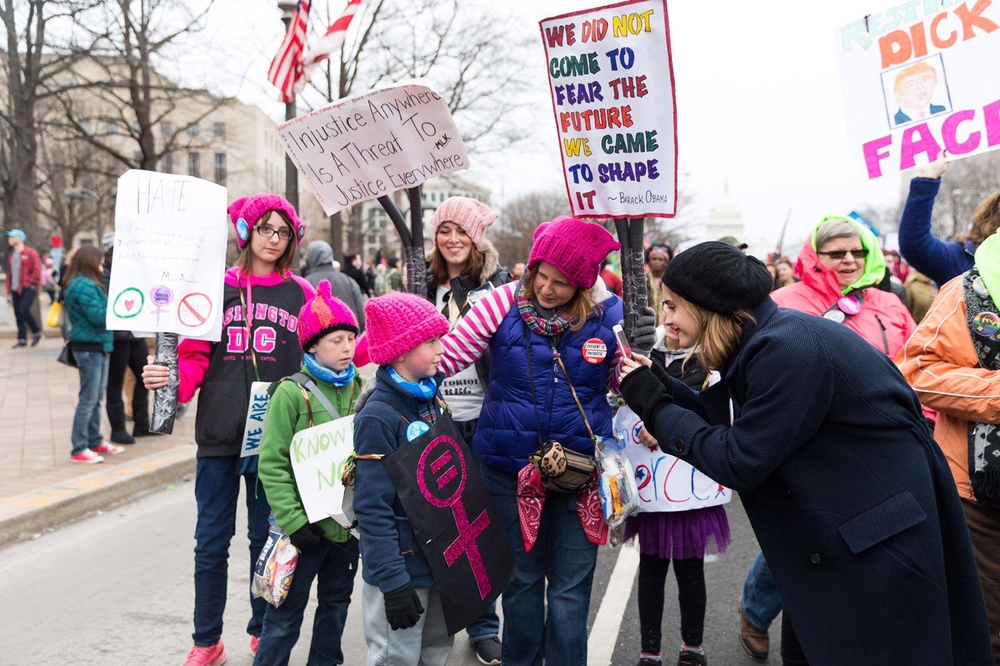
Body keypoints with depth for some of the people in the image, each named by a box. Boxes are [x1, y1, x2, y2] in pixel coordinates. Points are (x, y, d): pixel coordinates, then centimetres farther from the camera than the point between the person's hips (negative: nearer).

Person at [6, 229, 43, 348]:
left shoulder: (30, 253, -5)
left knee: (23, 309, -19)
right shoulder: (11, 254, 15)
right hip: (15, 289, 7)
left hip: (28, 288, -7)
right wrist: (9, 287, 14)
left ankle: (37, 333, -2)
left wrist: (31, 283, -12)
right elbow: (9, 272, 19)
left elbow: (37, 270, -9)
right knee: (18, 313, 4)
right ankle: (22, 339, 10)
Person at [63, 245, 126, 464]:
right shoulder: (85, 286, -16)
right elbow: (98, 316, -21)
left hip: (96, 346, 10)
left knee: (96, 398, 16)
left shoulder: (86, 284, 17)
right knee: (88, 399, -6)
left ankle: (95, 442, 26)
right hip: (89, 347, -10)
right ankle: (79, 450, -1)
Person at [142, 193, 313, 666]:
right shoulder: (217, 288, 4)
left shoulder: (301, 294, 5)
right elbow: (195, 357, 2)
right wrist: (170, 378, -18)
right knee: (211, 542, 7)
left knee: (266, 538, 12)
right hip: (219, 435, 0)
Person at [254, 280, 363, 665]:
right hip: (307, 525, -5)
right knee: (286, 613, 6)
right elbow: (272, 464, -14)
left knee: (336, 604, 18)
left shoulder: (360, 390, 3)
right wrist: (294, 521, -19)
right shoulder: (292, 393, -12)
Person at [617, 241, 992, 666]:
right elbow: (726, 425, 9)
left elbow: (739, 462, -24)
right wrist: (661, 385, 0)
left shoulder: (788, 347, -26)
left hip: (881, 545, -10)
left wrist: (656, 407, -16)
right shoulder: (766, 340, 4)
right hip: (833, 536, 10)